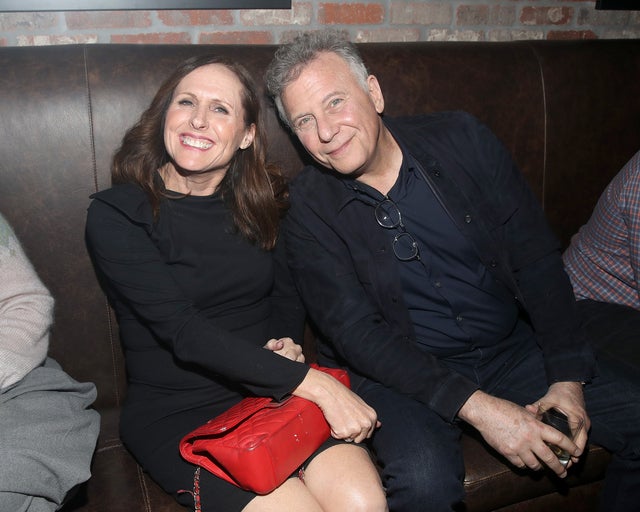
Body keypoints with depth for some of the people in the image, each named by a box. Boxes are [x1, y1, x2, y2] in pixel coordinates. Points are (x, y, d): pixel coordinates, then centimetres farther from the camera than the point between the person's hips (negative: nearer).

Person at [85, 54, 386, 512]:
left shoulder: (257, 204, 8)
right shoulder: (115, 215, -8)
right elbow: (184, 331, -18)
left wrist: (286, 342, -7)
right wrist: (313, 382, -22)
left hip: (275, 392, 4)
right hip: (177, 410, -3)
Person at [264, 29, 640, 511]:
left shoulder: (463, 140, -4)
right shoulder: (309, 210, -10)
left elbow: (537, 260, -3)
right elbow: (355, 333, -15)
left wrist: (568, 379, -10)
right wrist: (476, 406, -23)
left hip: (512, 347, 4)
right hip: (401, 372, -3)